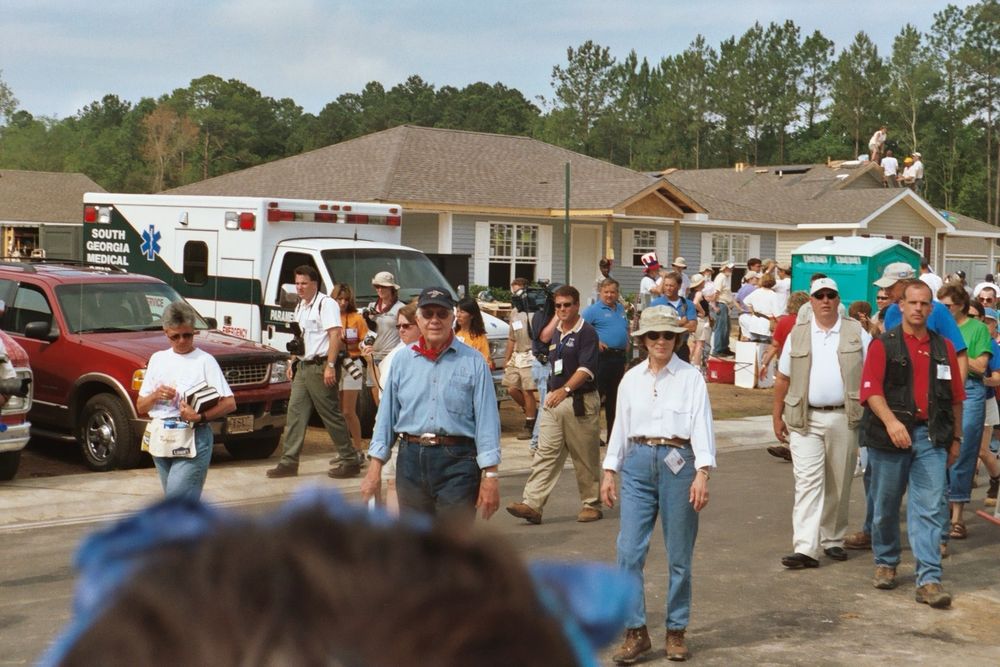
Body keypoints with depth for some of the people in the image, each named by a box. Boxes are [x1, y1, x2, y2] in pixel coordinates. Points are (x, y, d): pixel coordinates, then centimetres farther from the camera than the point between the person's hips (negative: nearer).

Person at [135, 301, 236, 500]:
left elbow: (229, 403, -9)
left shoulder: (204, 361, -4)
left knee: (177, 497, -16)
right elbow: (140, 407, 14)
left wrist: (200, 416, -22)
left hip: (194, 438, -6)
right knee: (180, 498, 12)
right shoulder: (157, 359, 12)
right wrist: (155, 396, -7)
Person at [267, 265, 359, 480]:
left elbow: (335, 335, -17)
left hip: (320, 367, -9)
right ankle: (289, 462, 7)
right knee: (295, 413, 4)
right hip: (303, 367, 9)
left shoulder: (326, 304, -10)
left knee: (331, 415, -4)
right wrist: (292, 362, 18)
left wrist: (330, 366, -23)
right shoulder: (300, 307, 18)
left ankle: (350, 461, 4)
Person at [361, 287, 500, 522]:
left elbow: (486, 421, -4)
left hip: (457, 461, -4)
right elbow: (386, 416, 12)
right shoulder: (401, 360, 11)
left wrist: (490, 475, -10)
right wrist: (375, 469, 6)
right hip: (411, 460, 4)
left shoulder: (473, 361, 0)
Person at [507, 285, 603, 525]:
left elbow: (586, 369, -19)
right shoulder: (556, 333, 16)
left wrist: (565, 390, -30)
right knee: (545, 454, -2)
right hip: (554, 401, 7)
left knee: (586, 457, 3)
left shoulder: (586, 333, -8)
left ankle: (592, 504, 15)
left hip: (581, 403, -7)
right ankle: (532, 504, -8)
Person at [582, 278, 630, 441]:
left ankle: (613, 433, 20)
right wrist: (595, 342, -20)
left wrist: (626, 344, 14)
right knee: (596, 393, -8)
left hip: (619, 357, 7)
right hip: (602, 356, -7)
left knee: (614, 396, 13)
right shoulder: (593, 310, -6)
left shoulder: (621, 309, 16)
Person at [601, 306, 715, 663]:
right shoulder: (631, 379, 10)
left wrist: (702, 473, -15)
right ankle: (635, 631, 5)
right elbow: (621, 426, 12)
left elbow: (701, 426, -6)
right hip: (638, 463, 3)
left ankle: (676, 631, 18)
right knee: (629, 550, -3)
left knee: (679, 555, 5)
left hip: (678, 463, -3)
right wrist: (609, 472, 8)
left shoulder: (691, 378, 0)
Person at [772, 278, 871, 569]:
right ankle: (805, 548, -12)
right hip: (805, 419, 0)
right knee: (808, 482, -8)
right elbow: (783, 378, 10)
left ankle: (833, 540, 23)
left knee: (839, 484, 8)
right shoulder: (797, 335, 8)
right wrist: (777, 416, 6)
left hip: (844, 418, 0)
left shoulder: (857, 333, 5)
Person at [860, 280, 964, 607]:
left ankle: (929, 580, -7)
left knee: (928, 509, -5)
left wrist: (956, 438, 13)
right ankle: (886, 563, 30)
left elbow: (955, 396, 15)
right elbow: (871, 389, -12)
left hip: (931, 436, 2)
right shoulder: (883, 345, 0)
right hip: (890, 436, -2)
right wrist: (890, 420, -27)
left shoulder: (944, 347, 11)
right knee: (886, 506, 10)